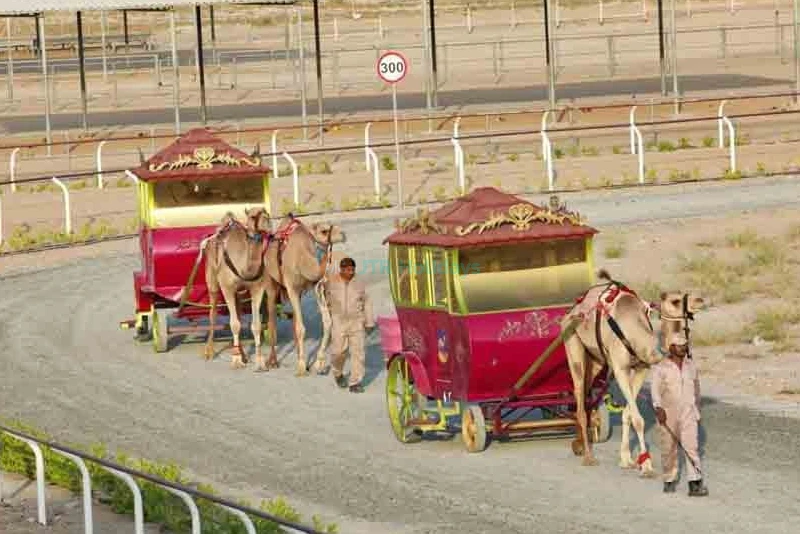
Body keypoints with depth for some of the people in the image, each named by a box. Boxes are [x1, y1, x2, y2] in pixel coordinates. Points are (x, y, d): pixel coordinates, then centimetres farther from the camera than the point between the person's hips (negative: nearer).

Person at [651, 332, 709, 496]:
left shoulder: (691, 366, 8)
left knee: (691, 446, -12)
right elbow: (655, 389, -15)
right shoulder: (661, 367, -4)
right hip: (667, 414, -1)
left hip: (688, 414, 1)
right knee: (669, 449, 8)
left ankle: (695, 484, -18)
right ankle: (669, 480, 26)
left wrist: (697, 412, 23)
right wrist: (658, 408, -30)